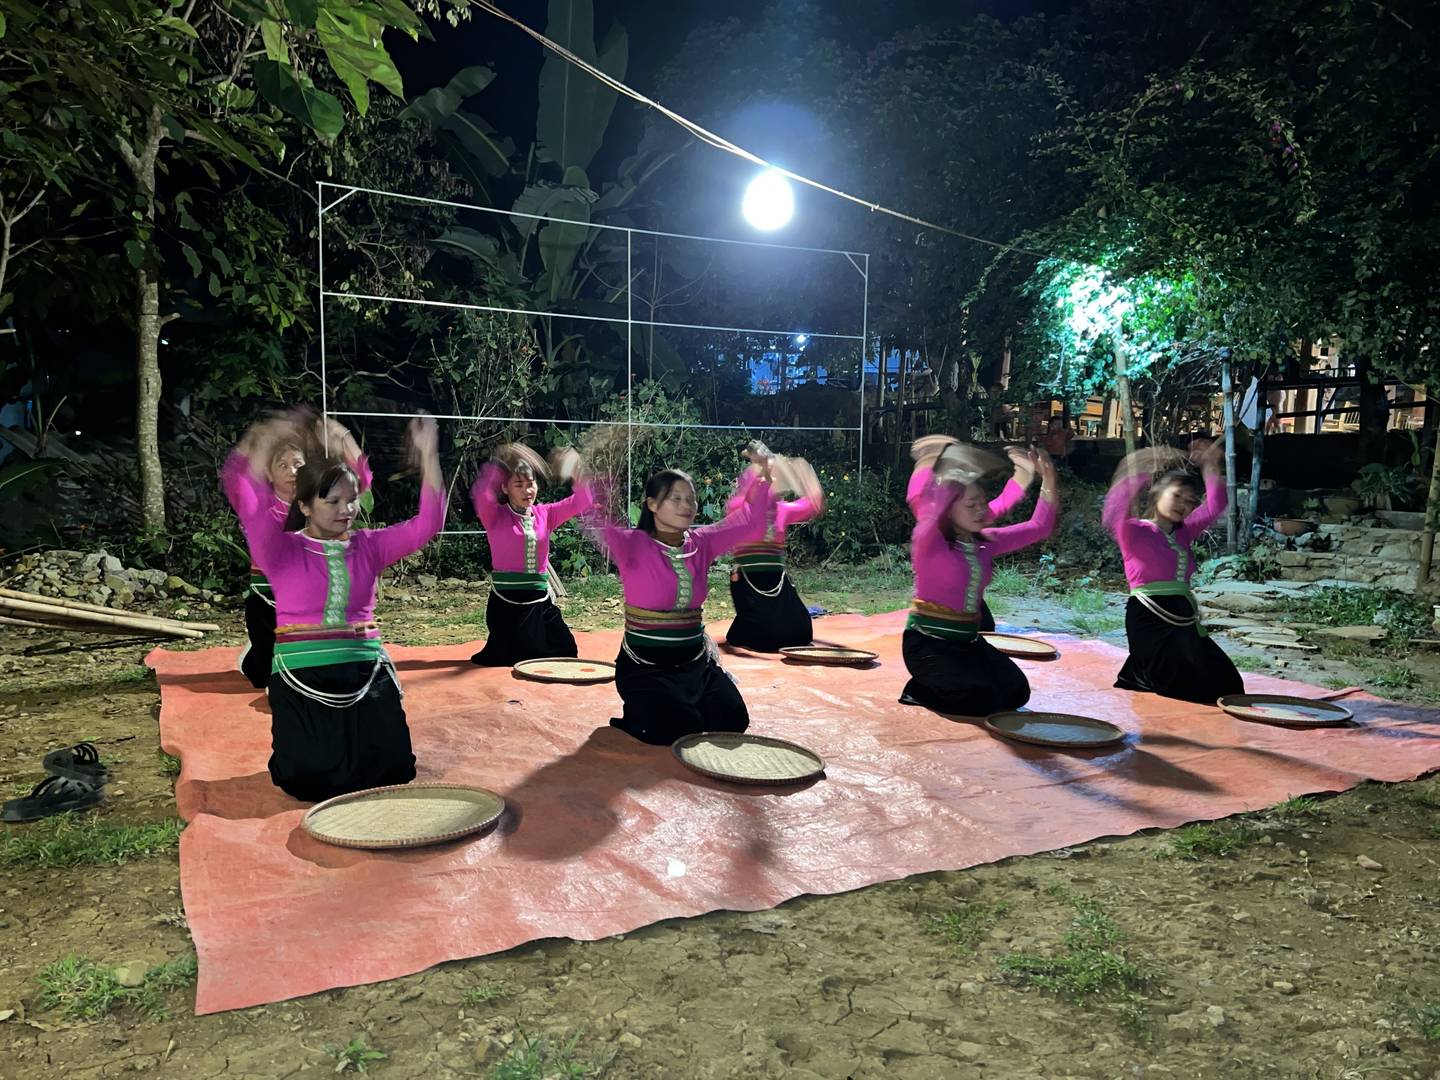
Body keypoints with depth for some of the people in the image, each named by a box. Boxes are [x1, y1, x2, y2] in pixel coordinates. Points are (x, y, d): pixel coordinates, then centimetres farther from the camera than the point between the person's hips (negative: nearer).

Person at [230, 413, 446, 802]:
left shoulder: (368, 546, 7)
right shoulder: (283, 549, -1)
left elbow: (426, 525, -4)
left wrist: (428, 457, -14)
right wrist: (259, 462, -36)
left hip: (366, 669, 3)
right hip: (301, 674, -3)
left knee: (391, 771, -6)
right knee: (313, 780, -13)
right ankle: (289, 749, 23)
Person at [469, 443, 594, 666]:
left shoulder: (545, 514, 7)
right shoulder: (495, 516, -4)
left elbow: (582, 502, -1)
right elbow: (481, 493, -25)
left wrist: (577, 472, -15)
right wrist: (500, 465, -26)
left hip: (540, 603, 4)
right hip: (506, 605, -4)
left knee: (564, 655, 4)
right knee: (504, 664, 3)